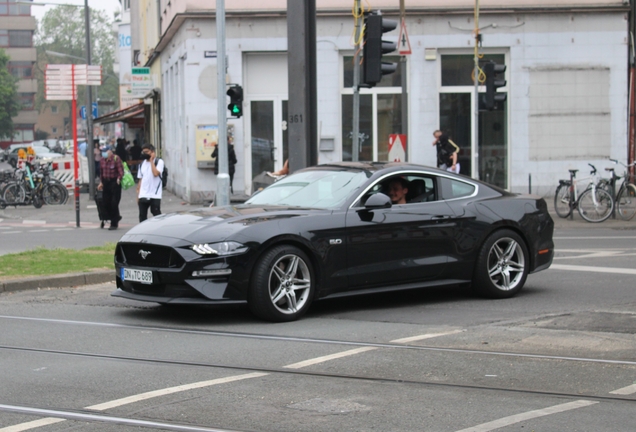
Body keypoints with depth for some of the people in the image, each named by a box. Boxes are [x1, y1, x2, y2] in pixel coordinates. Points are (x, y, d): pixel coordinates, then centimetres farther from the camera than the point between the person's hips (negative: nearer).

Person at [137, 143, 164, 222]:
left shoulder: (159, 162, -3)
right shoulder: (142, 164, 14)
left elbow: (155, 173, -20)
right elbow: (140, 180, 16)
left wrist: (151, 160, -11)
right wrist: (138, 195, 10)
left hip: (155, 195, -5)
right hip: (143, 196, 5)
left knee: (157, 216, 0)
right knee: (142, 216, 5)